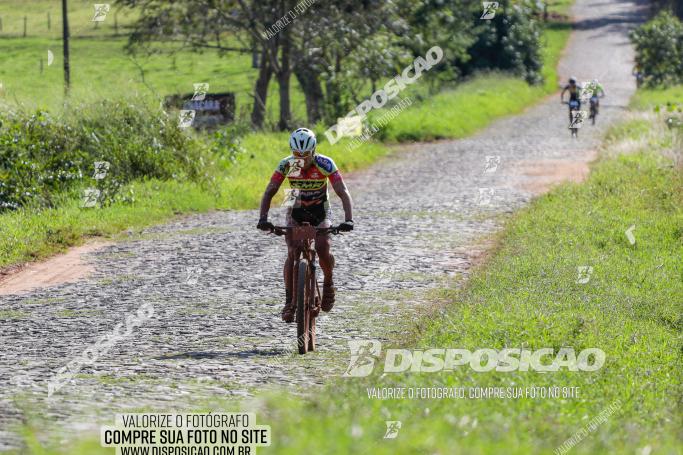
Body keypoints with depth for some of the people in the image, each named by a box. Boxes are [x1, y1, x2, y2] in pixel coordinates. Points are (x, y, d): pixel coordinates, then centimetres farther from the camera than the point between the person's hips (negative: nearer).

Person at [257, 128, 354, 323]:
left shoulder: (325, 164, -26)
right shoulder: (286, 165, -21)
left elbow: (343, 193, -31)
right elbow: (269, 192, -21)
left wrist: (348, 220, -45)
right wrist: (263, 218, -37)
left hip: (320, 210, -1)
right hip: (296, 210, 1)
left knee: (323, 250, -24)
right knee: (292, 254, -19)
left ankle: (328, 283, 6)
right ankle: (289, 301, -8)